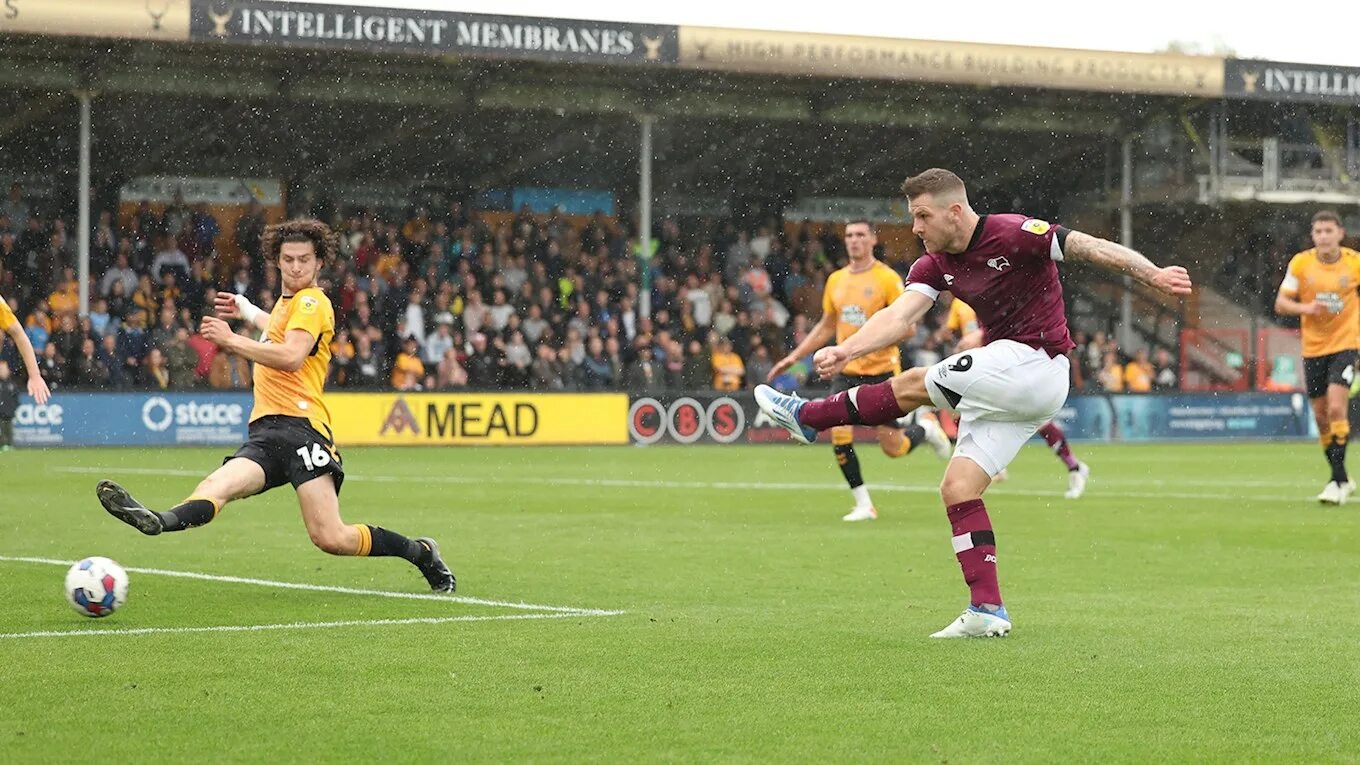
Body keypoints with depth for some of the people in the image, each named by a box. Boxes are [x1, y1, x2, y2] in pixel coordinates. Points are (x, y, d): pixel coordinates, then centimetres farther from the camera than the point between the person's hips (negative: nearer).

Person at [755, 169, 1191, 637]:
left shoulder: (1013, 234, -14)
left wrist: (1153, 276, -25)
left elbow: (1091, 248, -15)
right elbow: (900, 316, -6)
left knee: (913, 386, -6)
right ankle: (987, 610, 0)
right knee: (957, 489, 2)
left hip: (1031, 365, -9)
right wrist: (846, 350, -23)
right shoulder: (936, 264, 7)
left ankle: (807, 416, 12)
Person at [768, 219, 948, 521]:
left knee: (892, 448, -2)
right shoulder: (836, 280, 8)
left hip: (882, 370, -4)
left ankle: (925, 428, 33)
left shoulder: (887, 278, -9)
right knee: (839, 436, -13)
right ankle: (863, 504, 1)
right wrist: (793, 357, 17)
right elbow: (826, 327, 20)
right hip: (847, 371, 5)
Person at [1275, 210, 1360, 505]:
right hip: (1313, 348, 3)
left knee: (1336, 408, -19)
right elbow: (1280, 303, -1)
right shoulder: (1300, 263, -5)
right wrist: (1306, 308, -19)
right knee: (1321, 416, 7)